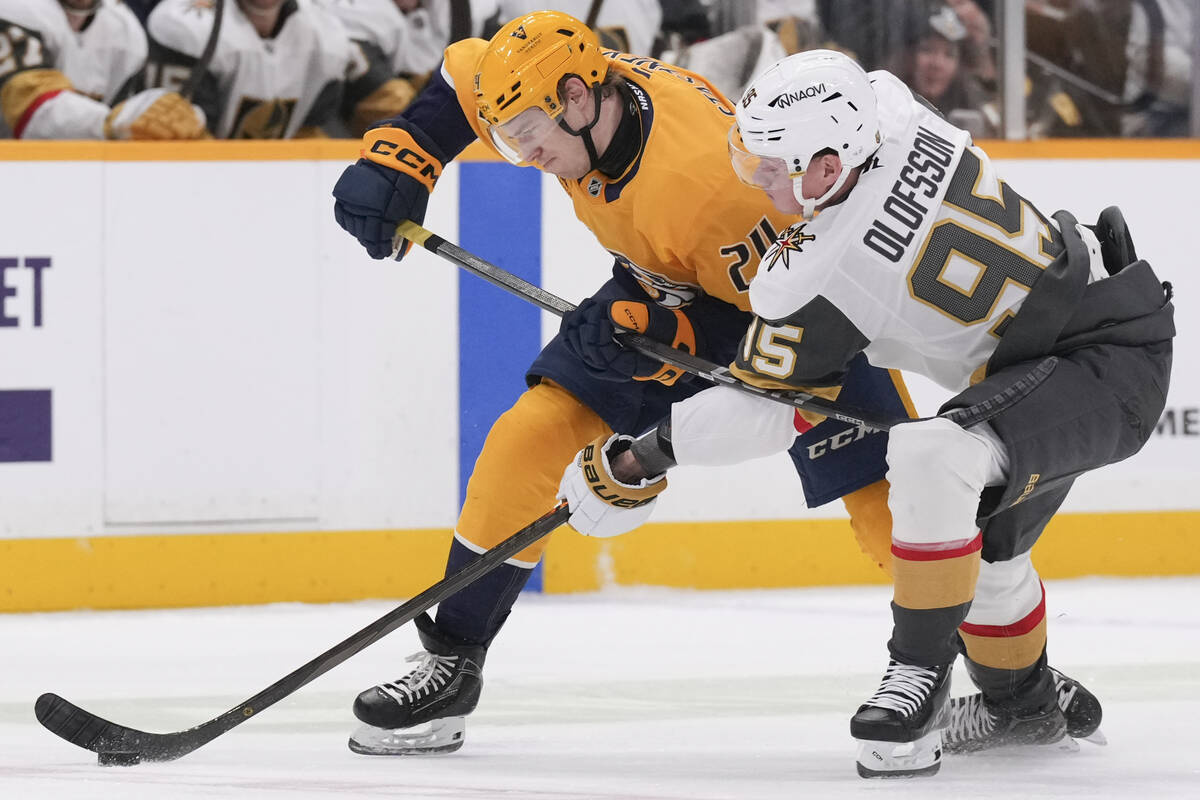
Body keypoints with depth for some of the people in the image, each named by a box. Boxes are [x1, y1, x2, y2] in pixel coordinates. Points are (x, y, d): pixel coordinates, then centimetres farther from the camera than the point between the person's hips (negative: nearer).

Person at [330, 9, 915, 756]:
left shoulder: (711, 176, -39)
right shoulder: (551, 94, -19)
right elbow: (462, 82, 2)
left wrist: (662, 340, -38)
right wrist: (397, 161, -10)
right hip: (667, 297, 6)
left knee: (888, 496, -18)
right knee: (528, 441, -7)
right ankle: (451, 664, 4)